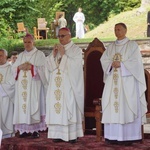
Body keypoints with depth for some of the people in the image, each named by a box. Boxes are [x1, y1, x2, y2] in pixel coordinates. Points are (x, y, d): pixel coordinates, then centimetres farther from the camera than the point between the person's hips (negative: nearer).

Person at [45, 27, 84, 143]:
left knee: (70, 107, -9)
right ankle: (59, 134, 2)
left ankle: (73, 134, -7)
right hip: (56, 85, 5)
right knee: (56, 108, -1)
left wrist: (63, 54, -12)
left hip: (69, 85, -5)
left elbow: (74, 65, -11)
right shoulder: (56, 49, 18)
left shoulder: (76, 50, 1)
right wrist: (53, 55, -3)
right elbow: (49, 66, 12)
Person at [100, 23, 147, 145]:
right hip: (113, 81, 5)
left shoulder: (132, 45, 3)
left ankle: (128, 136, -6)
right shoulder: (111, 47, 17)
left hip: (127, 81, -4)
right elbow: (104, 59, 10)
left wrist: (121, 64, -13)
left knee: (127, 107, -8)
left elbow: (136, 62, -6)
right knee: (112, 106, -1)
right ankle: (114, 136, 2)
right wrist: (112, 64, -10)